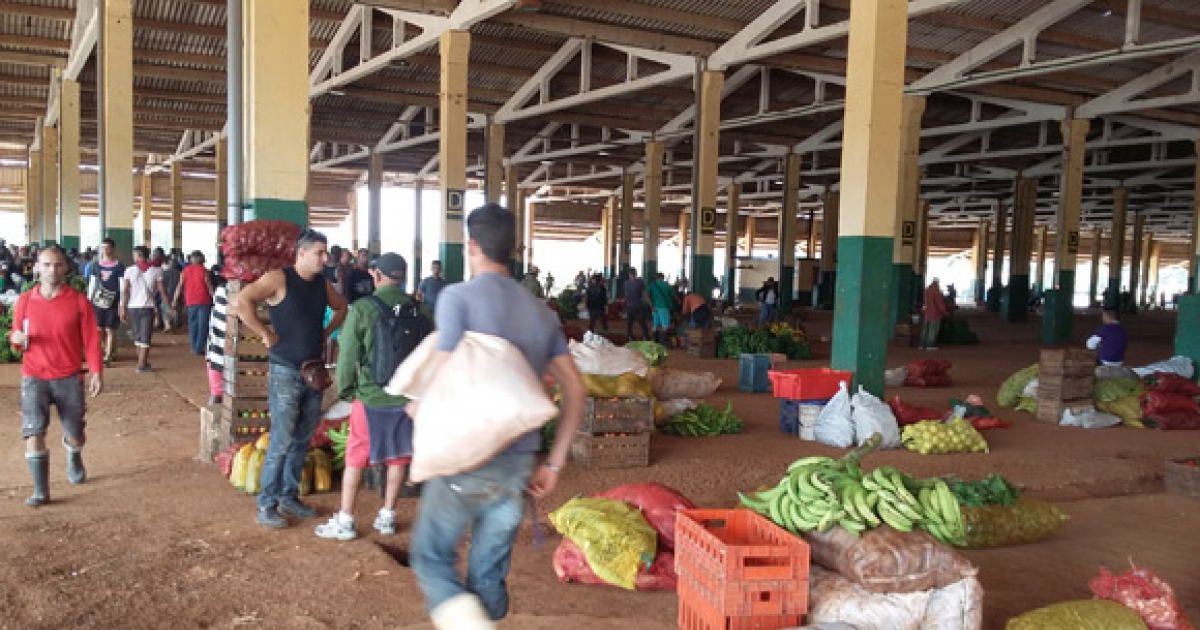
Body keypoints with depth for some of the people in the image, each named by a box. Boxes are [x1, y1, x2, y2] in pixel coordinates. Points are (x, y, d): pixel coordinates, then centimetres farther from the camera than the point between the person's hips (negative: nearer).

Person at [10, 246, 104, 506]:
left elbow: (91, 340, -2)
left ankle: (73, 457, 45)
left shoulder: (78, 302, -3)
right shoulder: (25, 301, 2)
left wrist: (96, 372, -9)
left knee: (75, 434, 10)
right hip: (34, 377, 0)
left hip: (69, 378, 0)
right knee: (33, 433, -11)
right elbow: (16, 335, 12)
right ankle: (40, 491, -1)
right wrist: (16, 338, -12)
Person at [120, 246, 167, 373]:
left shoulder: (129, 271, -3)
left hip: (133, 307, 1)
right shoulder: (156, 271, -3)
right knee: (146, 337, 2)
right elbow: (162, 290, -2)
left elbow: (125, 291, -7)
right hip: (148, 307, -1)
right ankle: (141, 365, -2)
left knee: (137, 336, 16)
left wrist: (123, 309, -4)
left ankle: (143, 362, 24)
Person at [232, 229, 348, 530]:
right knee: (281, 441, -5)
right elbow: (240, 302, -24)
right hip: (286, 372, -7)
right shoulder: (279, 278, -12)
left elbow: (341, 307, 28)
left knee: (302, 440, 13)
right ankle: (266, 504, 7)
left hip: (314, 370, 7)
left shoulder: (323, 283, 8)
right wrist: (265, 333, -19)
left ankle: (289, 496, 26)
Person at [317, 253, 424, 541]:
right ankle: (387, 517, 26)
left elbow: (348, 354, -7)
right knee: (398, 457, 15)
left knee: (355, 458, 10)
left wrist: (345, 390, 9)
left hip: (371, 397, -3)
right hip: (407, 396, 3)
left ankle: (345, 522, 16)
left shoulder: (361, 308, -12)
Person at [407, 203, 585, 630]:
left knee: (431, 557, 12)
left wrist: (418, 407, 6)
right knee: (489, 574, 16)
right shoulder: (541, 311, 9)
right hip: (518, 462, 5)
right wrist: (555, 463, 10)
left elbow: (443, 377, -16)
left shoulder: (458, 297, -8)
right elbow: (575, 389, 6)